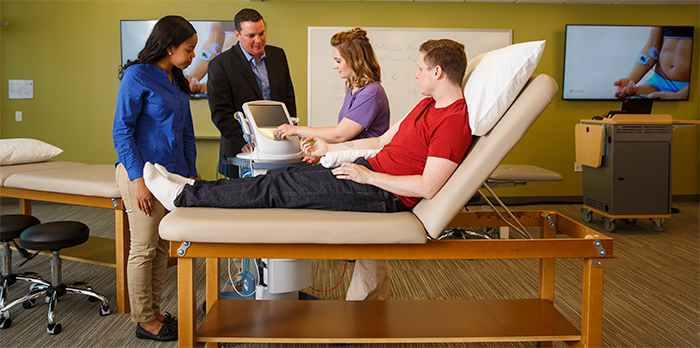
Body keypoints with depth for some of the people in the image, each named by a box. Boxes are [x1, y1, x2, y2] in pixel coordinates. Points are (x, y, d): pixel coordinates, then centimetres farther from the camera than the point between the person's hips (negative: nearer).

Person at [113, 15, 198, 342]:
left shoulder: (178, 81, 14)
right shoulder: (137, 76, -9)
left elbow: (186, 131, 19)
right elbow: (122, 131, -13)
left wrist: (190, 173, 12)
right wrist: (138, 179, -18)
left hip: (172, 173, 8)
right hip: (143, 172, -7)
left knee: (162, 248, 12)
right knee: (144, 249, 1)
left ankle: (154, 312, 24)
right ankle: (144, 320, 14)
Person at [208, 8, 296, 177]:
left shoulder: (278, 55, 9)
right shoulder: (219, 65, -7)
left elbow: (289, 98, 13)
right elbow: (221, 113, -10)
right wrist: (243, 143, -19)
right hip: (244, 151, -4)